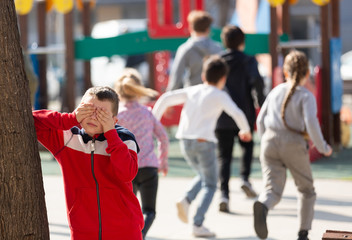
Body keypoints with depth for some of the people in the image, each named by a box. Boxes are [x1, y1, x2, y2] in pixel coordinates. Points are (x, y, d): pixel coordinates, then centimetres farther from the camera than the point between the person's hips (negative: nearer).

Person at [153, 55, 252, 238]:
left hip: (185, 141, 5)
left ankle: (186, 200, 2)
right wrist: (245, 130, 6)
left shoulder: (191, 91, 13)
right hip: (204, 142, -5)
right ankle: (198, 224, -3)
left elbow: (166, 98, 4)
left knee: (203, 176, 27)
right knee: (210, 185, 8)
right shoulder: (219, 95, 1)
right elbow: (236, 113, -12)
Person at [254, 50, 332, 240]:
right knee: (306, 189, 18)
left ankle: (262, 206, -40)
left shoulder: (275, 91, 10)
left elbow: (261, 119, 14)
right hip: (294, 145, -3)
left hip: (270, 141, 3)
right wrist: (322, 147, -5)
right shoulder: (306, 96, -4)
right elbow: (311, 122, -17)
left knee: (273, 190, -4)